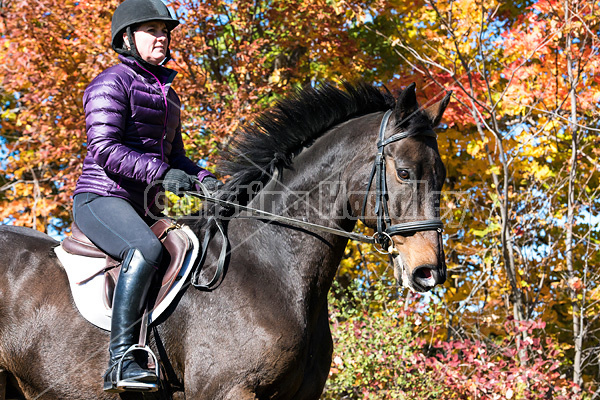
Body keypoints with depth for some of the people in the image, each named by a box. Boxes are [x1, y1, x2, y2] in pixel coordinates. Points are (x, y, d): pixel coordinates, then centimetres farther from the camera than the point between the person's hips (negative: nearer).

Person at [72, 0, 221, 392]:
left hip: (142, 208, 9)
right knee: (146, 250, -35)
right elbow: (104, 148, -16)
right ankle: (122, 360, -38)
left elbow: (174, 155, 26)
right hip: (100, 198, -9)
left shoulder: (167, 94, 22)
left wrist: (204, 179, 5)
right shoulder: (112, 83, -5)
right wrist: (161, 173, -25)